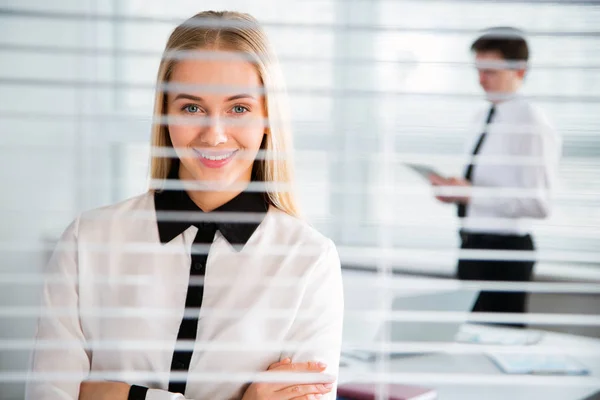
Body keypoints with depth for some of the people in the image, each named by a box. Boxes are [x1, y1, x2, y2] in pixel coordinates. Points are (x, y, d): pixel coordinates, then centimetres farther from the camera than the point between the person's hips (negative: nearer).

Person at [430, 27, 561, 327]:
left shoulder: (531, 125, -16)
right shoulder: (484, 119, 11)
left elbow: (538, 203, -21)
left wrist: (473, 194, -25)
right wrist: (457, 190, 2)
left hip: (505, 248, -8)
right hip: (473, 244, 9)